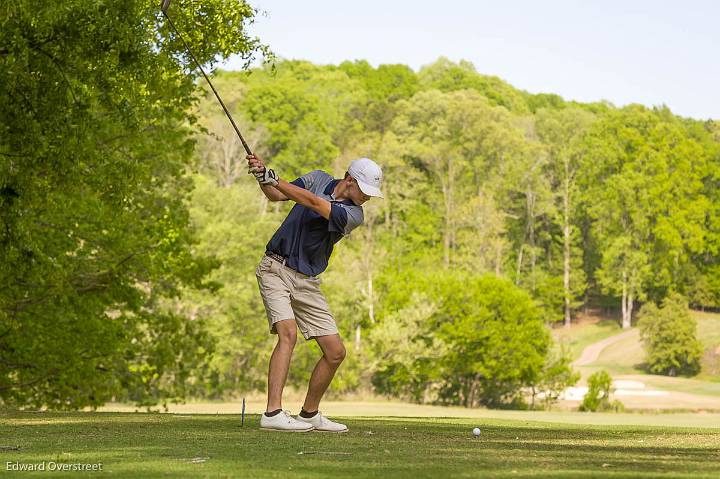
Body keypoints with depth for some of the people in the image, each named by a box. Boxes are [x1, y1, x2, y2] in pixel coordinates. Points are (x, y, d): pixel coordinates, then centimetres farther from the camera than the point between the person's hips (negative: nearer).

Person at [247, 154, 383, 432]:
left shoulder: (353, 215, -8)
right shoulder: (318, 179, 0)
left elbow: (313, 203, -23)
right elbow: (276, 196, 11)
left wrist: (274, 180, -28)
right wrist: (263, 178, -10)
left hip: (307, 282, 3)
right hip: (276, 269, -3)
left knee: (336, 352, -1)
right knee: (288, 333, -24)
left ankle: (309, 414, 18)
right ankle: (273, 413, -29)